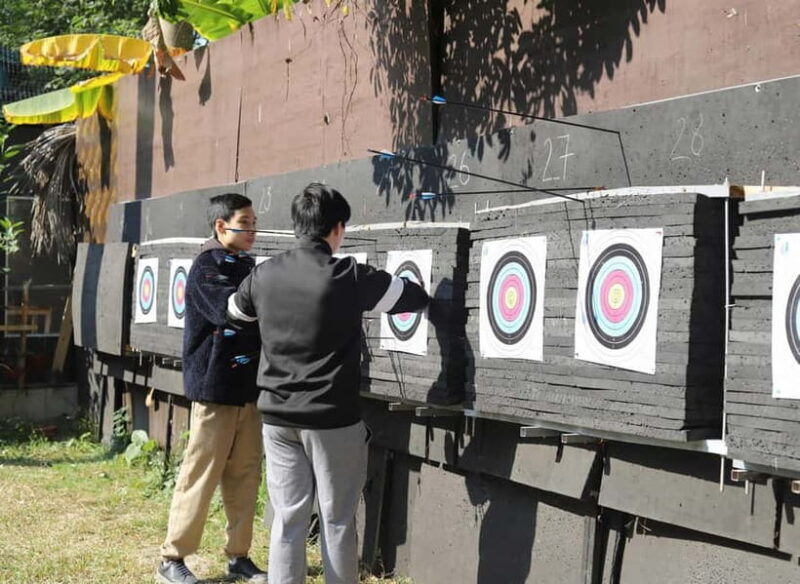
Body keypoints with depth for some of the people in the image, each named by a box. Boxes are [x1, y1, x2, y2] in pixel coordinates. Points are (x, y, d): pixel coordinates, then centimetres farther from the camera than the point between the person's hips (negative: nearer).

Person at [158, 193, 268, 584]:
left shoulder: (248, 267, 14)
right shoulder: (206, 269, -9)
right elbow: (230, 312, -23)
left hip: (248, 388, 7)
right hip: (215, 388, -7)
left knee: (245, 477, 9)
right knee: (201, 476, -2)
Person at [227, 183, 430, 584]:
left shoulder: (264, 275, 2)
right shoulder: (350, 277, -11)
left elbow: (233, 313, 21)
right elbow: (417, 298, 0)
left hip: (277, 416, 4)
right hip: (332, 419, -4)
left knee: (288, 518, 8)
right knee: (337, 521, 7)